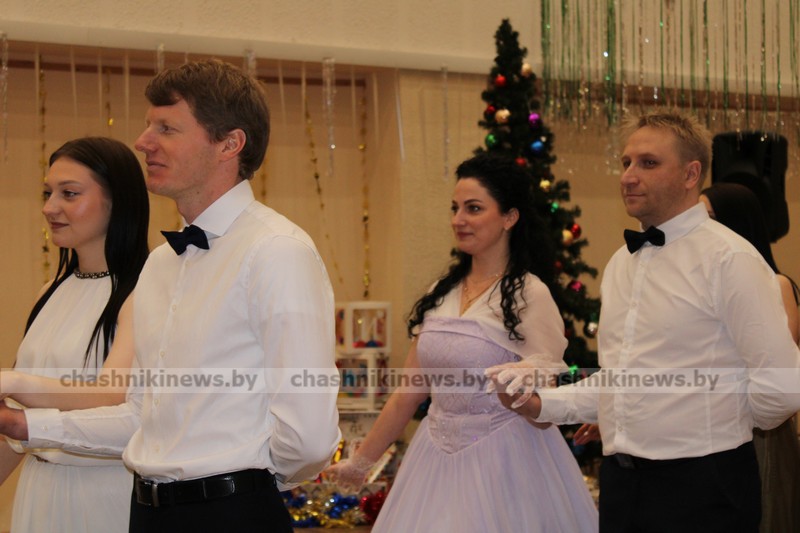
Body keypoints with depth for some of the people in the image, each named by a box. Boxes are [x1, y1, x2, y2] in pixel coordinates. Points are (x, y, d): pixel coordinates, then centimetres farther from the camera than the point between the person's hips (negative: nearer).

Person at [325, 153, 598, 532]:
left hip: (504, 463, -5)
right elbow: (407, 394, 12)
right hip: (437, 457, 6)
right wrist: (360, 462, 17)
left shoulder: (529, 295, -11)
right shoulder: (443, 293, 7)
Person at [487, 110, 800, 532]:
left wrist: (723, 428, 0)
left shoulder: (730, 259, -11)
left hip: (701, 493, -7)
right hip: (621, 483, 7)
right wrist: (542, 404, 6)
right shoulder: (620, 264, 14)